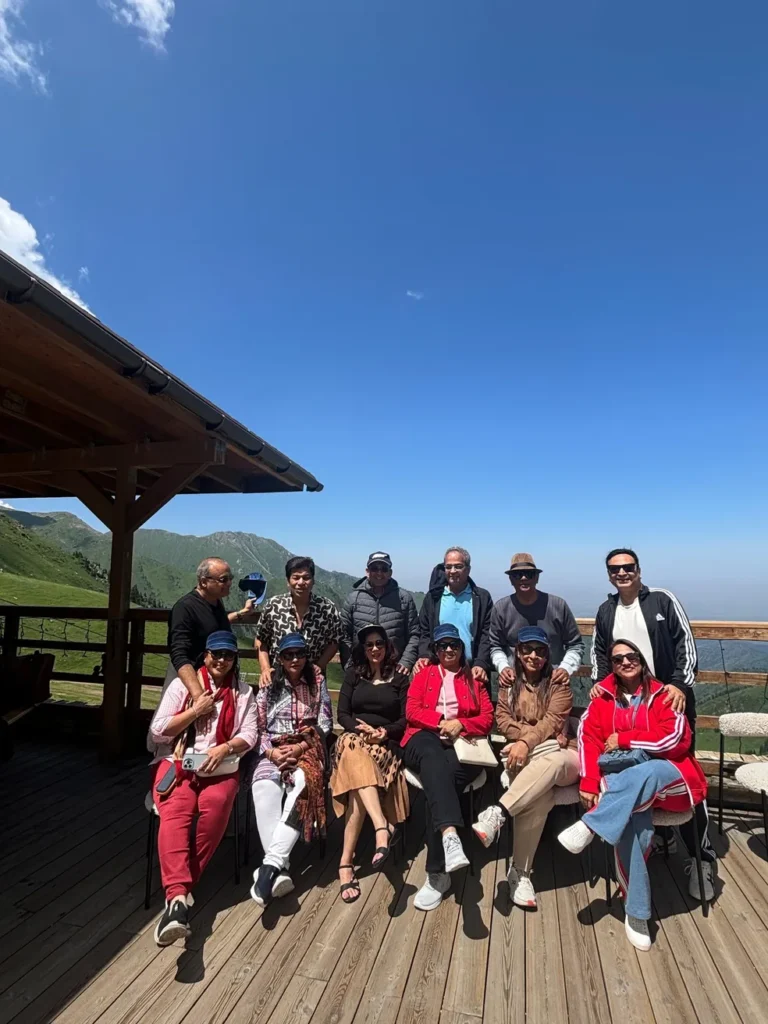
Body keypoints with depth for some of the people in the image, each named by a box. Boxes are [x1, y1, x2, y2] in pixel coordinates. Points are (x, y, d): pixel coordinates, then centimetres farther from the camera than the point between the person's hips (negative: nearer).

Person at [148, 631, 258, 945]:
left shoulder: (243, 692, 11)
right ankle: (178, 896, -41)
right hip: (176, 761, 0)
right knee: (176, 811, -30)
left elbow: (249, 735, 5)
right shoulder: (182, 684, 8)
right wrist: (196, 711, -6)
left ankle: (177, 891, -21)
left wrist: (224, 748, -14)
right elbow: (157, 731, 2)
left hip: (221, 766, 1)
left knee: (216, 805, -31)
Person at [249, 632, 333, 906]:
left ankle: (270, 865, -40)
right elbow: (258, 728, 8)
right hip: (272, 751, 1)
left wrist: (299, 748, -9)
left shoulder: (317, 684, 12)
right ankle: (280, 869, -36)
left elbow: (325, 724, 6)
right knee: (264, 788, -33)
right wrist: (272, 752, -11)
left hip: (306, 749, -1)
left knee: (301, 784, -35)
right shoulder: (268, 686, 14)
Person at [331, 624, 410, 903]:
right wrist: (360, 728, -12)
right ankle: (383, 827, -53)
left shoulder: (399, 678, 12)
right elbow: (342, 714, 8)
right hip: (354, 739, 1)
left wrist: (386, 731, -13)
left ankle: (346, 863, -34)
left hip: (385, 745, 0)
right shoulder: (353, 674, 15)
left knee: (359, 781, -34)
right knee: (358, 757, -40)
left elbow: (406, 719, 6)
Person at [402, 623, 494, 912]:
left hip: (463, 740, 0)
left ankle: (437, 873, -30)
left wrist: (460, 724, -9)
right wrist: (441, 722, -9)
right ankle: (450, 836, -58)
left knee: (442, 777, -33)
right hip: (425, 737, 0)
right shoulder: (423, 675, 21)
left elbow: (487, 719, 10)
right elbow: (412, 711, 7)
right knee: (435, 760, -38)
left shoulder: (474, 679, 21)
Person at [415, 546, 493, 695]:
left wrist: (481, 664, -14)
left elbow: (487, 635, -1)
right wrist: (424, 656, -11)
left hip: (473, 671, -1)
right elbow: (424, 632, 6)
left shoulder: (482, 597, 4)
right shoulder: (432, 597, 7)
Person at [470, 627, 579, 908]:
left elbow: (553, 721, -7)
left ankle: (498, 813, -41)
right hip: (522, 756, 1)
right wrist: (535, 737, -10)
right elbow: (502, 718, 6)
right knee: (540, 795, -35)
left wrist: (527, 742, -24)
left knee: (549, 764, -40)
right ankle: (521, 872, -27)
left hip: (559, 757, 0)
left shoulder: (558, 682, 7)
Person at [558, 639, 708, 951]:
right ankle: (637, 911, -19)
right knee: (632, 820, -30)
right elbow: (588, 738, -1)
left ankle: (590, 826, -33)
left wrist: (623, 739, -10)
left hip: (666, 775, -1)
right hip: (621, 778, 1)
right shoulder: (603, 697, 7)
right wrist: (589, 782, -14)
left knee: (642, 774, -37)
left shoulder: (662, 695, 2)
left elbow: (674, 738, -11)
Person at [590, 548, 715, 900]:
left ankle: (701, 858, 13)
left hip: (671, 700, -3)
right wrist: (599, 681, 0)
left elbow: (686, 643, -8)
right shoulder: (605, 612, 6)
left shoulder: (663, 600, -6)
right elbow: (599, 652, 15)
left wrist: (680, 684, -18)